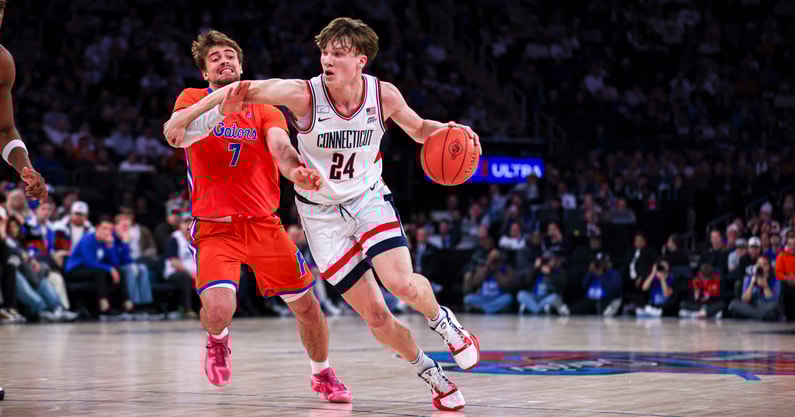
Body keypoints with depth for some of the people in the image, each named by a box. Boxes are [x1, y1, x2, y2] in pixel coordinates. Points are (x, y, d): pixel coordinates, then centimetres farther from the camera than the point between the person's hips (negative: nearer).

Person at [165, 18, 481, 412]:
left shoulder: (384, 95, -13)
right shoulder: (304, 94, -21)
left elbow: (419, 129, 5)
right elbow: (244, 90, -14)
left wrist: (447, 131, -16)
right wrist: (186, 114, -15)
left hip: (368, 197, 1)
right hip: (321, 212, -1)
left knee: (401, 283, -25)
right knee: (375, 317, -3)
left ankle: (442, 320, 10)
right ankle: (431, 374, 21)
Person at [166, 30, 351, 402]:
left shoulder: (264, 107, 7)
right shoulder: (194, 99, 1)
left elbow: (281, 147, -12)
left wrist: (297, 171, -36)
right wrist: (221, 109, -39)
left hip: (263, 223, 3)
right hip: (214, 227, -3)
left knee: (307, 305, 5)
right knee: (219, 308, -24)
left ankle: (322, 374, 33)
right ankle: (217, 340, 14)